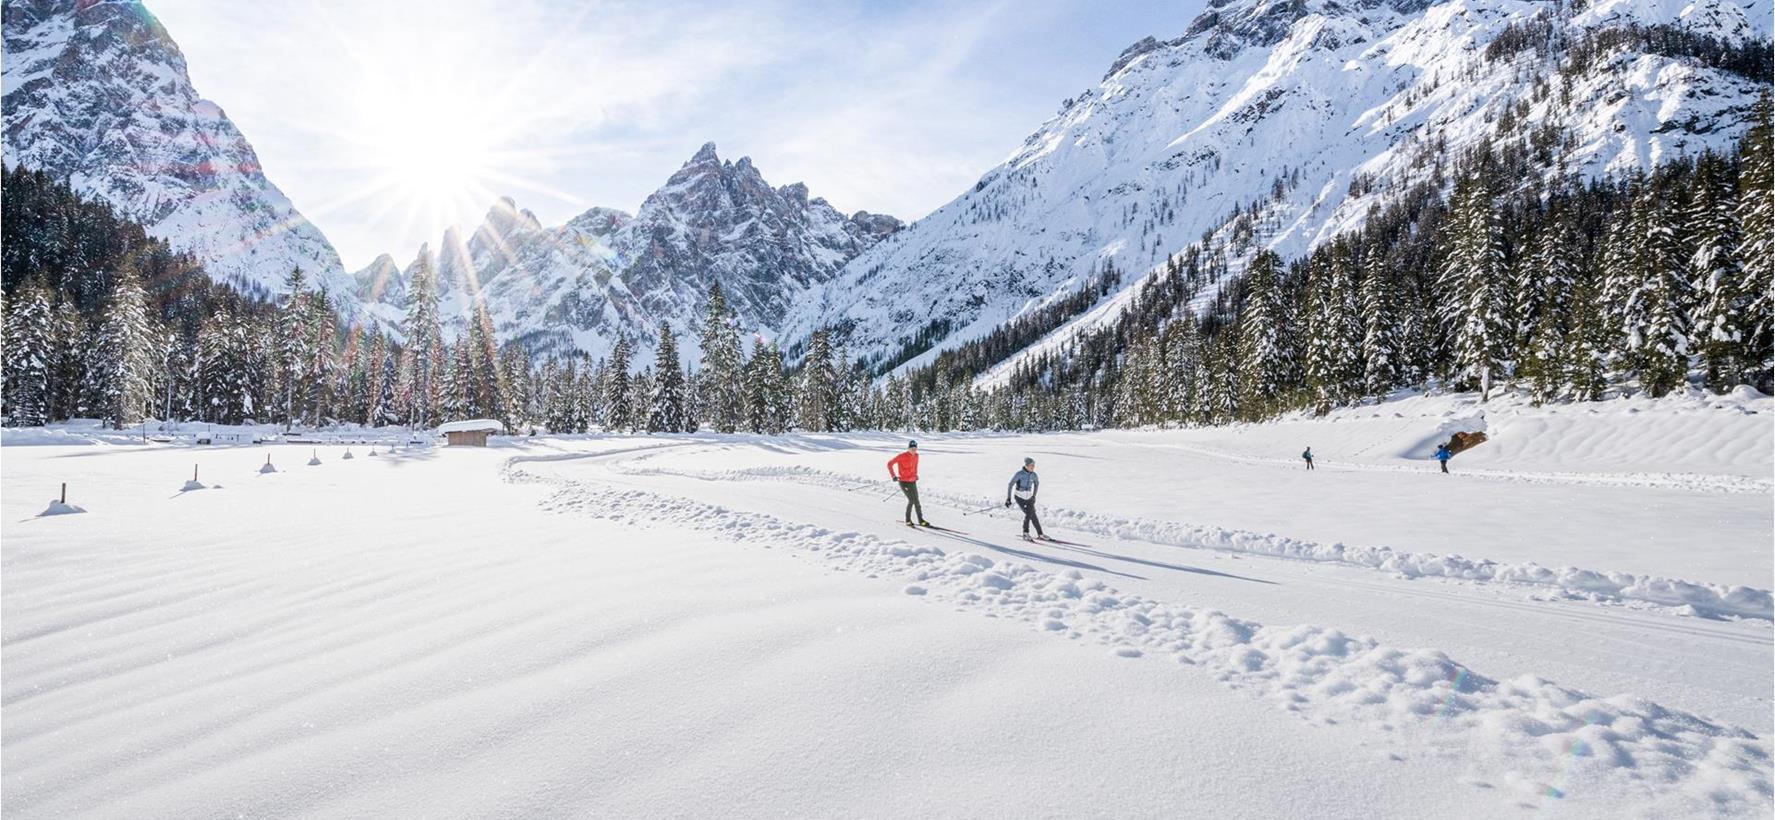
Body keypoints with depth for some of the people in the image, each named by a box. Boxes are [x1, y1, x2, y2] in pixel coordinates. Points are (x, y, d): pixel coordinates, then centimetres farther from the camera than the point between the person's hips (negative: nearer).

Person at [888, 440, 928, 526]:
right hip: (903, 481, -6)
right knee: (911, 500, -13)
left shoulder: (916, 456, 3)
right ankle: (908, 520, 2)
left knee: (916, 501, 7)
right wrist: (893, 476, -14)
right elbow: (889, 464, -11)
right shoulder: (902, 456, -15)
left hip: (913, 481, 6)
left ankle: (921, 520, 16)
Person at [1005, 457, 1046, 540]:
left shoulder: (1033, 475, -2)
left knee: (1032, 514, -9)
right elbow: (1010, 485, -10)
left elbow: (1037, 483, 20)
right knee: (1028, 513, -18)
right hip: (1019, 497, -4)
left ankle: (1040, 534, 0)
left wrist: (1034, 495, 23)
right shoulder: (1019, 474, -15)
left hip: (1029, 497, 4)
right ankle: (1025, 533, -1)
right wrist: (1008, 498, -11)